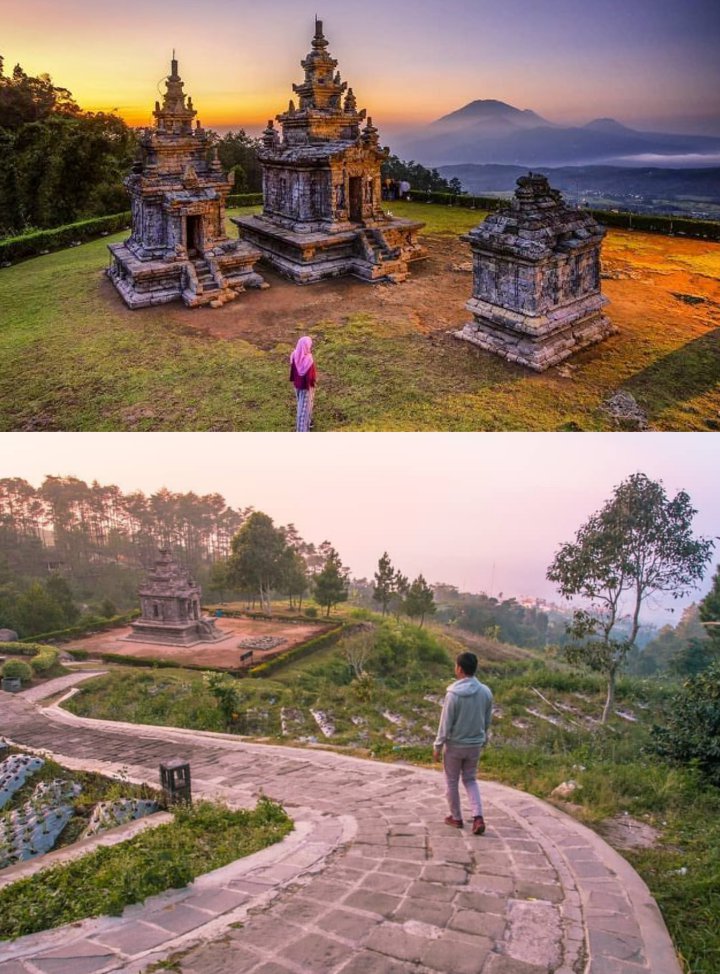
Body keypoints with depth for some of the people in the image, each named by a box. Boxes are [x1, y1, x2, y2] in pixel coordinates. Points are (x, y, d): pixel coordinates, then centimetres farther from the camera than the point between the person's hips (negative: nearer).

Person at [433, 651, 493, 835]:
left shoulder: (453, 694, -21)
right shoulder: (486, 692, -6)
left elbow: (445, 723, -16)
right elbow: (487, 721, 5)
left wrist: (438, 746, -5)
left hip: (454, 745, -4)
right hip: (475, 745, 4)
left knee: (452, 781, 15)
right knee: (470, 780, 20)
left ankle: (456, 818, 27)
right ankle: (478, 817, 4)